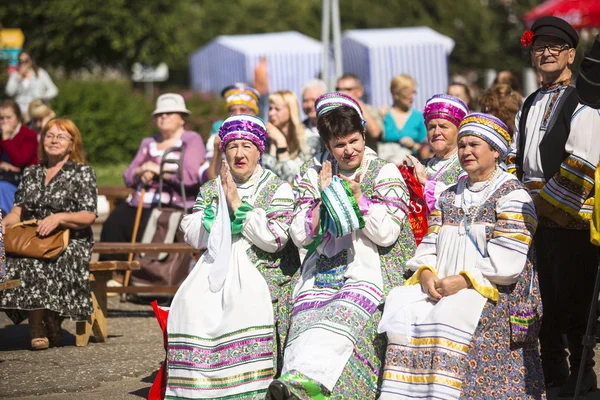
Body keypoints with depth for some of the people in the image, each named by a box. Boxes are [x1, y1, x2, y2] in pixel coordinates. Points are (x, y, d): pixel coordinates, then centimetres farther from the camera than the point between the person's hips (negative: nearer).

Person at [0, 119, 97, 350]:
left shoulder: (82, 173, 5)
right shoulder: (31, 173, 20)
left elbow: (88, 216, -4)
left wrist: (60, 218, -20)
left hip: (71, 242, -4)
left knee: (38, 263, -36)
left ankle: (51, 326, -20)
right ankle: (37, 328, -24)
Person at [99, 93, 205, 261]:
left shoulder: (192, 141, 6)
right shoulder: (148, 143, 26)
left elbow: (191, 177, -11)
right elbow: (128, 177, 17)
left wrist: (158, 169, -6)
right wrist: (140, 173, -6)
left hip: (172, 205, -6)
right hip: (140, 203, 6)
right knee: (112, 225, -23)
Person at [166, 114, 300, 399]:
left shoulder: (278, 189, 5)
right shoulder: (210, 190, 17)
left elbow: (275, 239, -8)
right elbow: (192, 237, 9)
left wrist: (237, 203, -8)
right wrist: (222, 206, -3)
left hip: (261, 275, -3)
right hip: (217, 273, 3)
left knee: (247, 304, -33)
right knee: (192, 304, -24)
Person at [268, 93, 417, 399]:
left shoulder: (385, 173, 6)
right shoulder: (314, 173, 15)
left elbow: (387, 234, -2)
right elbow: (300, 236, 9)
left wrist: (357, 196, -9)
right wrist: (324, 197, -3)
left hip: (368, 273, -4)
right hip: (321, 272, 4)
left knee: (341, 318, -33)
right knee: (303, 325, -24)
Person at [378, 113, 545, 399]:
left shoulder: (512, 195, 1)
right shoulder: (450, 196, 24)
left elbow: (506, 261, -10)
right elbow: (429, 244, 16)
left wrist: (463, 280, -17)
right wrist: (426, 273, -6)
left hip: (492, 290, -6)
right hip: (442, 286, 6)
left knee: (450, 315, -34)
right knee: (403, 309, -21)